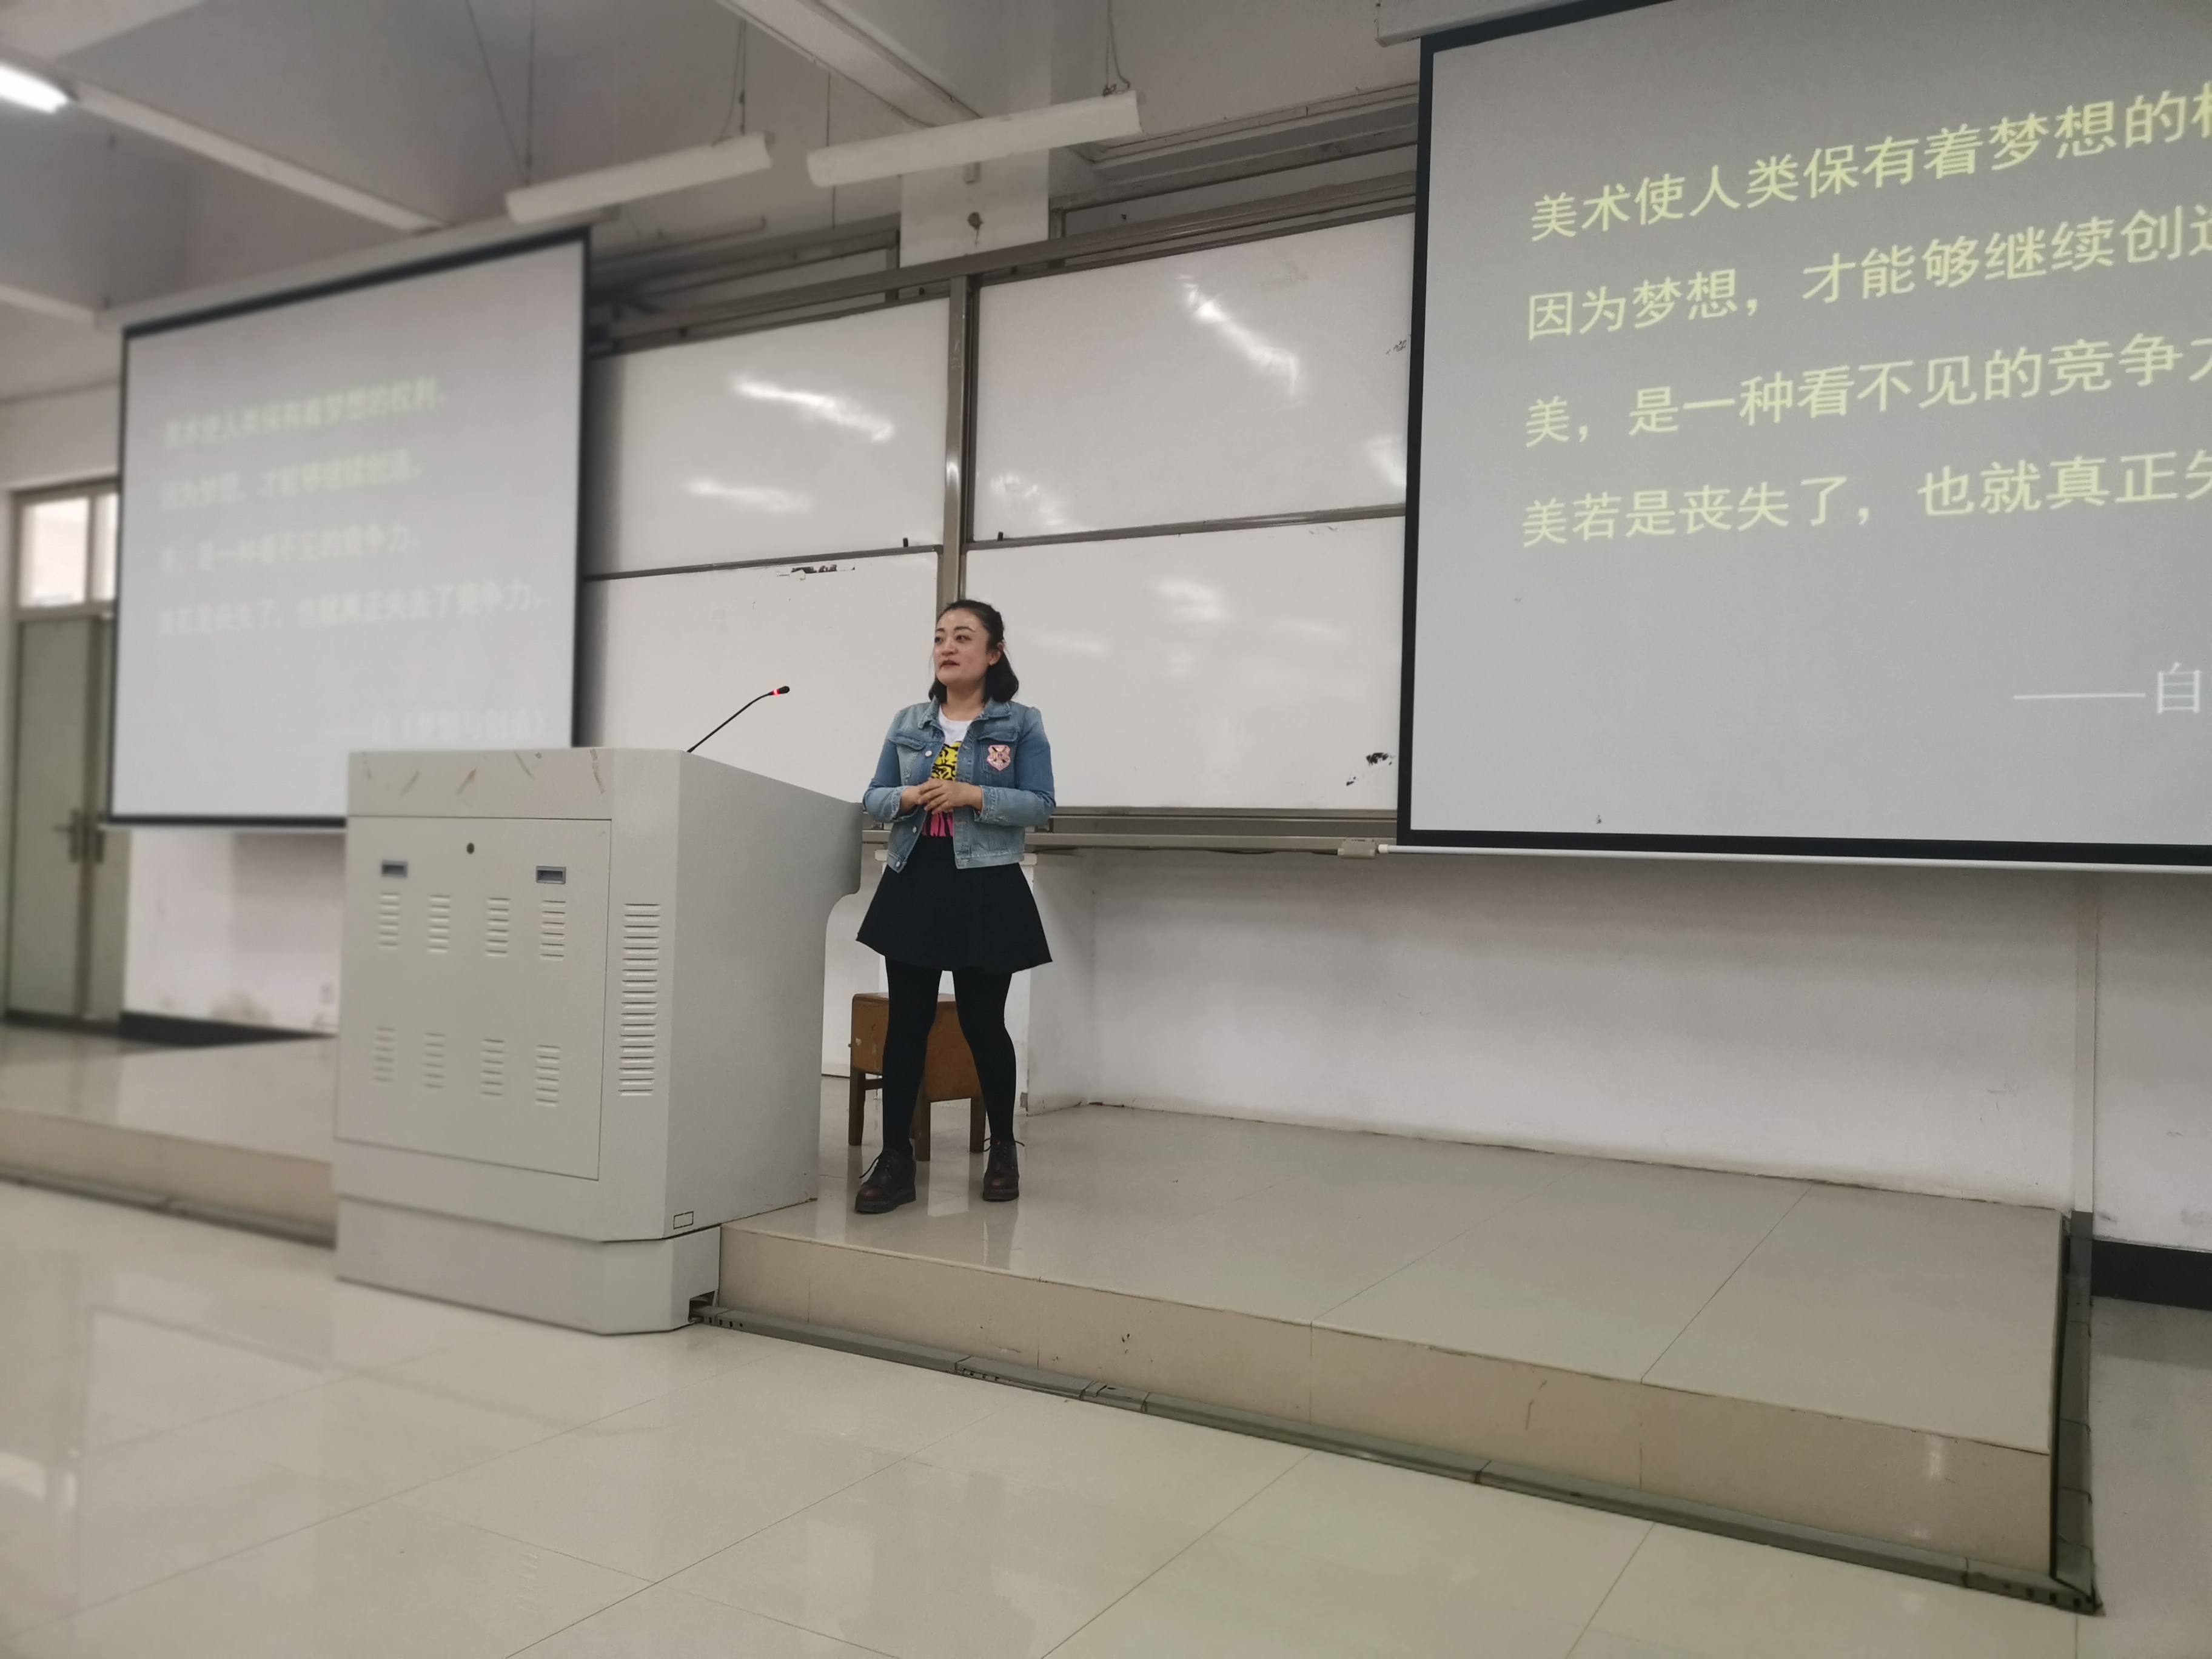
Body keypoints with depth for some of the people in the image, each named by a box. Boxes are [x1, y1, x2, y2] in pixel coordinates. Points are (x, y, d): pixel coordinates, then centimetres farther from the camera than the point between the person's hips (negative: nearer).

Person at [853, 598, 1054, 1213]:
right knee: (907, 1022, 2)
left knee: (982, 1021, 5)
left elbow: (1040, 805, -6)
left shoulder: (1022, 723, 1)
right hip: (912, 884, 3)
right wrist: (910, 797, -12)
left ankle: (1002, 1149, 25)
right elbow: (872, 799, 10)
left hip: (986, 890, -3)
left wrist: (974, 796, -19)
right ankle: (896, 1157, 8)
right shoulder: (907, 723, 11)